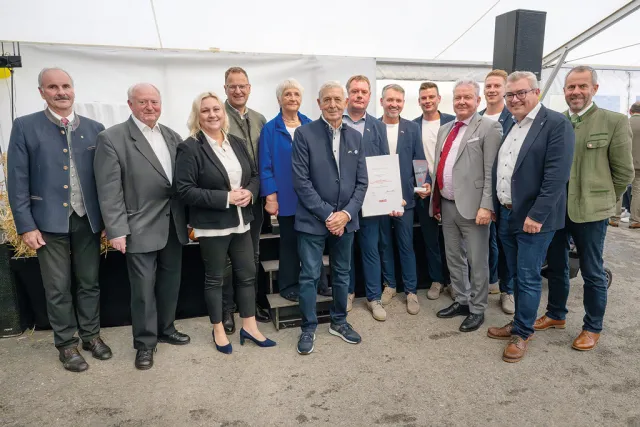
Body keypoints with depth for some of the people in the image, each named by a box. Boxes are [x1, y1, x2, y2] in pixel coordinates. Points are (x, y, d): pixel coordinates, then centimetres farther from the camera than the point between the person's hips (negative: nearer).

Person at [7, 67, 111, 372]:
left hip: (88, 220, 2)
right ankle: (66, 344, 25)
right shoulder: (25, 127, -2)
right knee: (58, 288, 9)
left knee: (89, 282, 13)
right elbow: (17, 181, -4)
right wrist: (26, 225, -9)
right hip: (50, 221, -2)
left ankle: (91, 335, 30)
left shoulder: (95, 128, 4)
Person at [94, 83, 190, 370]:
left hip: (174, 225, 5)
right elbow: (109, 191, -11)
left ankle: (165, 329, 36)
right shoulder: (112, 139, -8)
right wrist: (116, 230, -14)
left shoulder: (173, 137, 9)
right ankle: (145, 342, 22)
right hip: (141, 228, -5)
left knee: (170, 282, 17)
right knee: (143, 288, 5)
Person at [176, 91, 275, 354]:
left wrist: (249, 192, -9)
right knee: (214, 278, 10)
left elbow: (254, 174, 14)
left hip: (241, 222, 6)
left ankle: (249, 327, 28)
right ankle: (218, 330, 28)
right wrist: (225, 198, -21)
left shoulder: (237, 143, 8)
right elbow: (185, 190, -16)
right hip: (212, 226, -5)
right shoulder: (190, 148, -11)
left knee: (247, 274, 12)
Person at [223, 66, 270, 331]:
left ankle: (252, 302, 31)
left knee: (253, 255, 15)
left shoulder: (259, 119, 9)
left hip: (254, 197, 5)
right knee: (226, 256, 7)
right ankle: (227, 308, 21)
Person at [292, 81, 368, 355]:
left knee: (342, 274, 16)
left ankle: (339, 322, 34)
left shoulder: (355, 137, 7)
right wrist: (327, 215, -13)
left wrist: (346, 213, -8)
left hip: (345, 219, 4)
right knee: (309, 276, 3)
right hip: (313, 220, -4)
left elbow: (361, 182, 6)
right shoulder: (304, 134, -6)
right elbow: (301, 181, -11)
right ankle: (308, 328, 22)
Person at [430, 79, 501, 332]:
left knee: (477, 261, 6)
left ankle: (477, 310, 21)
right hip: (446, 205, 7)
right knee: (453, 258, 17)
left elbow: (492, 172, -13)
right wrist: (436, 200, 14)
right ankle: (461, 301, 34)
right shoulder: (444, 129, 15)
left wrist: (486, 206, -18)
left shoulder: (488, 127, -6)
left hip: (471, 206, -7)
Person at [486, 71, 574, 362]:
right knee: (515, 276, 17)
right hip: (506, 216, 7)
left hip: (533, 218, -7)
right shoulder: (510, 127, 13)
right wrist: (495, 207, 11)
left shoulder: (556, 124, -11)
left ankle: (522, 333, 19)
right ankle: (519, 323, 33)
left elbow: (557, 176, -18)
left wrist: (536, 215, -21)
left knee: (528, 278, 3)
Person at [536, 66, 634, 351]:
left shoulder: (615, 122, -6)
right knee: (556, 266, 17)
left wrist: (602, 200, 2)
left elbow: (623, 172, -3)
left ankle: (593, 327, 27)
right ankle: (556, 315, 36)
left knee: (592, 273, 9)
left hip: (590, 211, -3)